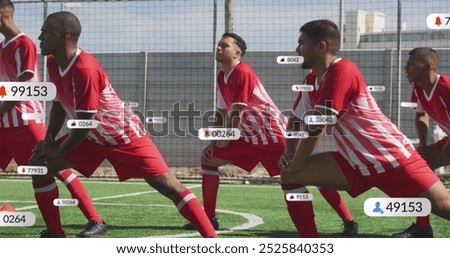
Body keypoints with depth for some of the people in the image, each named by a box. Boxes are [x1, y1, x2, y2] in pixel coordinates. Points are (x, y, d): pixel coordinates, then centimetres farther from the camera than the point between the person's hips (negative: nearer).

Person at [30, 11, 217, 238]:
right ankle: (55, 235, 14)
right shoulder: (53, 64, -5)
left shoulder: (85, 69, -32)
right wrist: (48, 140, -1)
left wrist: (58, 151, -14)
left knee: (169, 187, -13)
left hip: (125, 135, -9)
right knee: (40, 166, 3)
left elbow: (84, 124, -27)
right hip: (93, 137, 9)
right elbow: (59, 104, 10)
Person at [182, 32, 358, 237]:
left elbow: (237, 113, -15)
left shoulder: (242, 73, -15)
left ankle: (348, 221, -20)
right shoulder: (222, 78, 12)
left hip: (273, 134, -10)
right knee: (209, 158, 9)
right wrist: (212, 144, 10)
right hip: (248, 136, 10)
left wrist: (225, 141, -6)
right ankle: (208, 218, 14)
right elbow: (222, 114, 19)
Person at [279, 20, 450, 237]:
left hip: (394, 159, -8)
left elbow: (316, 125, -20)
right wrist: (292, 158, 2)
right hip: (357, 164, 8)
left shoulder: (342, 71, -20)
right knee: (290, 175, -2)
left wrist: (296, 165, -11)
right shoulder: (313, 80, 7)